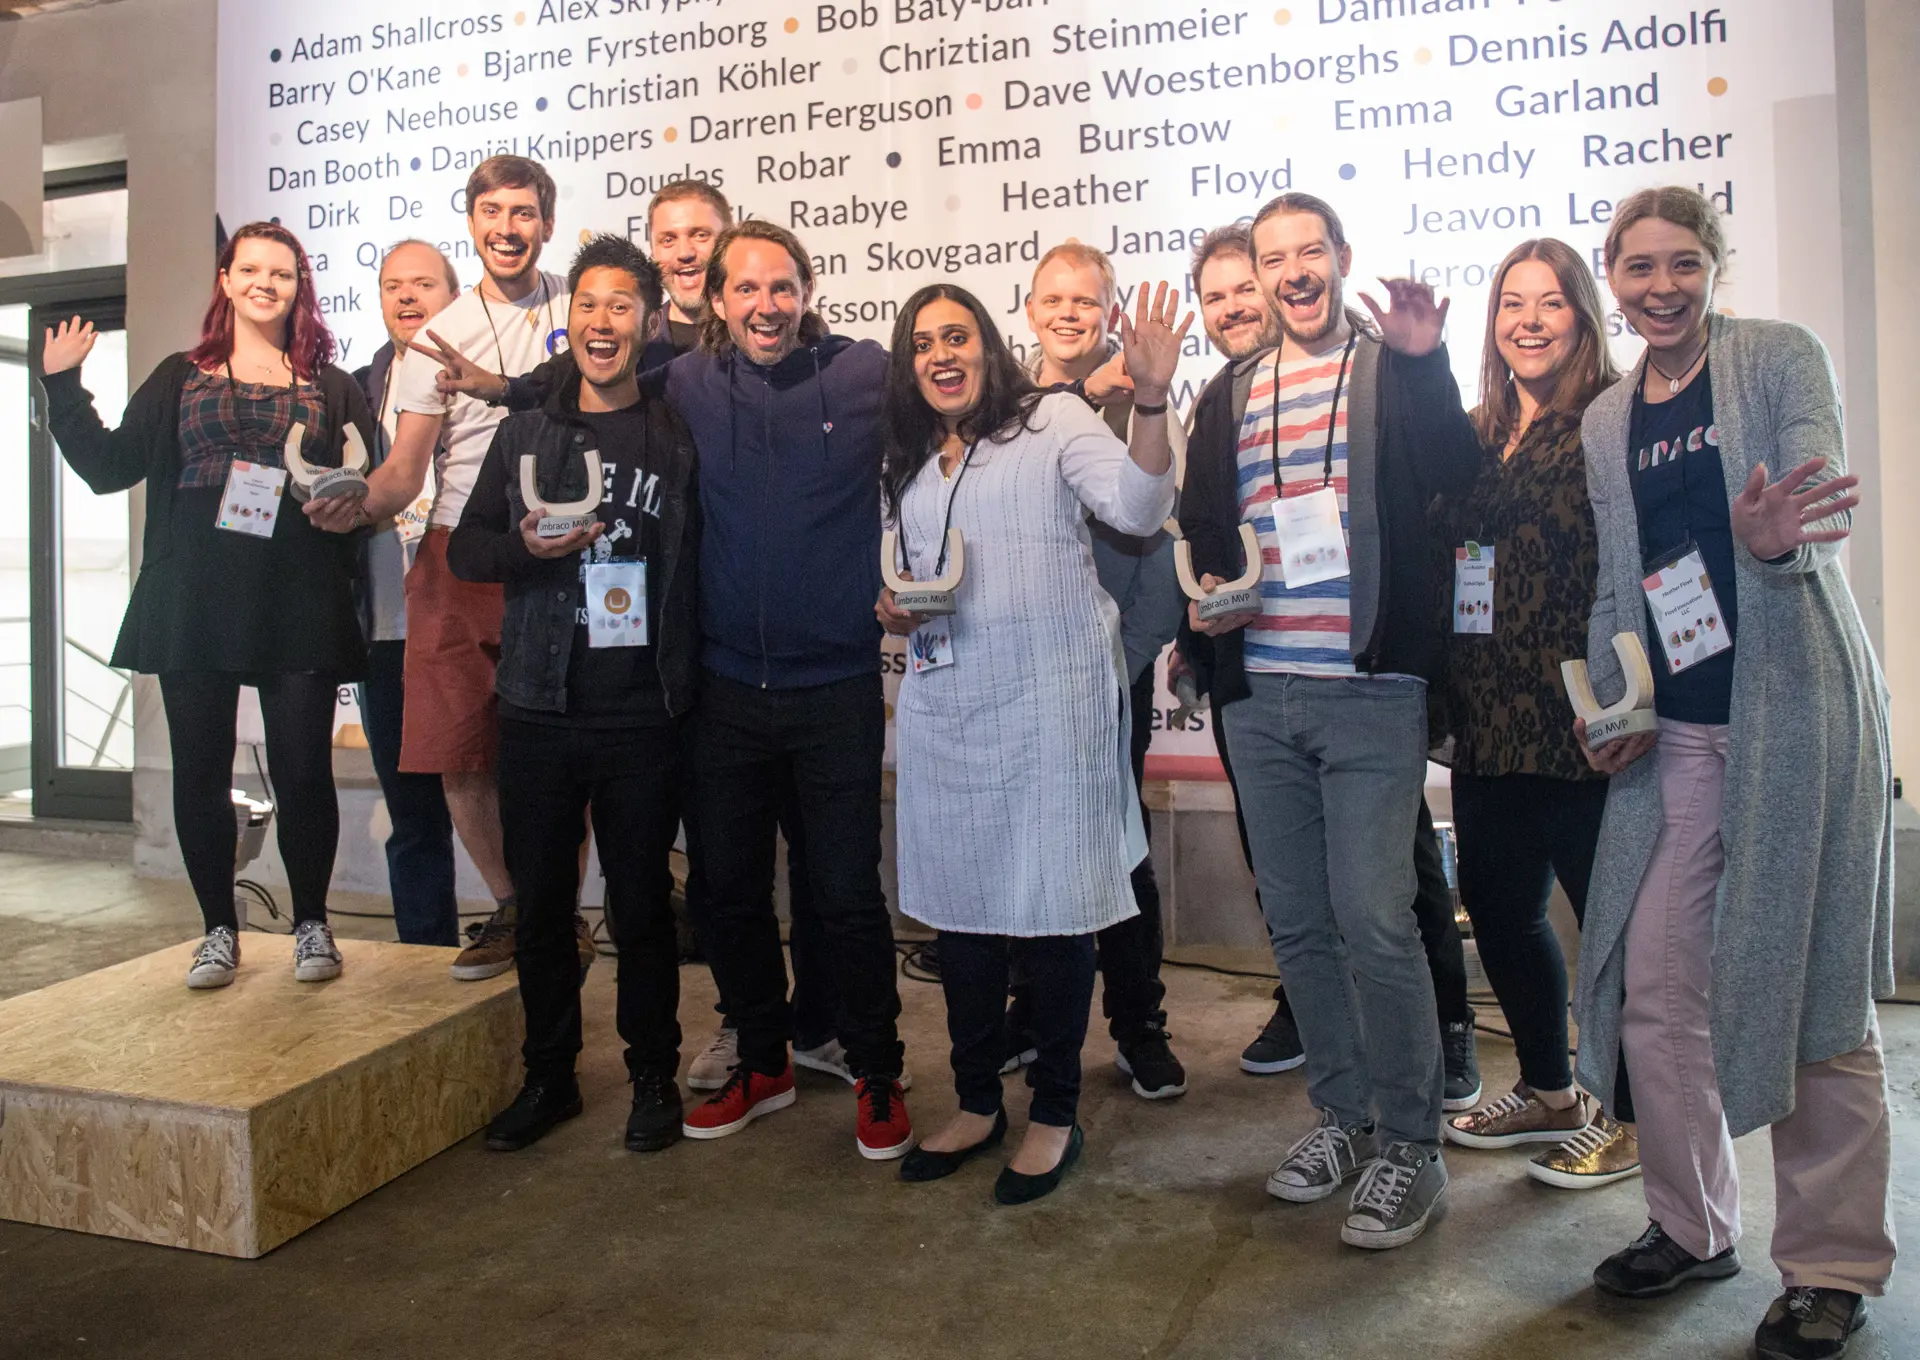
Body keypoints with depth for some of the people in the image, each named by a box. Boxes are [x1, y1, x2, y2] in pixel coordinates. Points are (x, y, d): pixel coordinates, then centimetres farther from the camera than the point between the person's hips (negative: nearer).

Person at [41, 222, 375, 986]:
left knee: (302, 771, -1)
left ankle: (312, 924, 15)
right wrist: (63, 388, 0)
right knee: (199, 771, 5)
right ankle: (219, 929, 20)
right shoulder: (181, 378, 14)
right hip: (194, 603, 2)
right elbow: (109, 465, 8)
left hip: (297, 607, -2)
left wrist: (343, 496, -12)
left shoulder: (330, 389, 11)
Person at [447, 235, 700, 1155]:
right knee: (541, 904, 11)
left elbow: (700, 565, 1)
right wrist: (527, 545, -11)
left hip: (643, 718, -2)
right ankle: (549, 1076, 28)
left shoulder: (678, 438, 2)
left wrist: (685, 684, -8)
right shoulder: (525, 434, 10)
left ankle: (653, 1077, 24)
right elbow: (464, 550, 10)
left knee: (641, 905, 7)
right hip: (540, 710, 3)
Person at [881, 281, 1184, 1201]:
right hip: (944, 704, 6)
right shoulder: (905, 465, 17)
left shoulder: (1051, 420, 0)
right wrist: (895, 610, 5)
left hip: (1051, 700, -5)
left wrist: (1150, 401, -26)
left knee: (1053, 903, 0)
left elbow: (1138, 508, -12)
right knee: (959, 903, 11)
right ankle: (977, 1103, 28)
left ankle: (1055, 1115, 18)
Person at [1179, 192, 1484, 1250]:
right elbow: (1199, 524, 21)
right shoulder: (1233, 395, 15)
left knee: (1374, 922, -7)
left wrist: (1426, 362, -24)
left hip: (1370, 693, -5)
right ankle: (1343, 1113, 30)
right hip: (1259, 696, 5)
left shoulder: (1398, 371, 2)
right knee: (1296, 923, 12)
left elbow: (1456, 478, -14)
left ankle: (1411, 1143, 12)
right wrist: (1205, 595, 2)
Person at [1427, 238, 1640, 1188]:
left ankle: (1634, 1116, 25)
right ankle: (1549, 1092, 35)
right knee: (1498, 907, 15)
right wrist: (1445, 698, 7)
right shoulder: (1473, 432, 13)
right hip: (1487, 720, 7)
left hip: (1575, 719, -7)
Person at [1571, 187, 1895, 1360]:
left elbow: (1823, 505, -13)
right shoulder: (1606, 423, 13)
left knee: (1813, 989, 2)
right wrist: (1610, 707, 5)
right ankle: (1693, 1226, 25)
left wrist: (1773, 540, -36)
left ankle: (1833, 1265, 19)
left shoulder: (1782, 356, 0)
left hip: (1799, 709, -4)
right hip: (1678, 734, 4)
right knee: (1653, 983, 4)